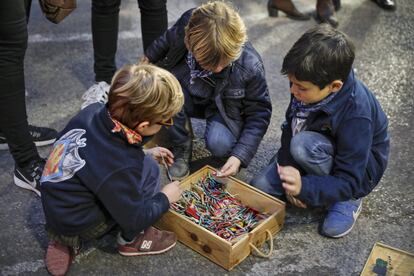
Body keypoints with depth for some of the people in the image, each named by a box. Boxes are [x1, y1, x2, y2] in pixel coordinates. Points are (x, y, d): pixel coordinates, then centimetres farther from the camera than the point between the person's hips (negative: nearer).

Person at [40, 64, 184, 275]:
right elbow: (134, 218, -17)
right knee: (148, 169, -14)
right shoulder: (121, 167, -32)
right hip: (79, 225, -7)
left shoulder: (93, 111, -14)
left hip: (55, 206, 7)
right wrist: (165, 198, -1)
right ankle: (131, 240, 8)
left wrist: (143, 153, 7)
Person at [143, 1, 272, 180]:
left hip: (224, 108, -2)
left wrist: (239, 156, -29)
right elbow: (168, 40, -2)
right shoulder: (187, 27, -29)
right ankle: (181, 147, -6)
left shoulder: (251, 66, -33)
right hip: (188, 97, 3)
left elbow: (259, 113, -20)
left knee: (219, 144, -34)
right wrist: (149, 57, 16)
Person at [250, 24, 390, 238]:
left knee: (304, 146, -36)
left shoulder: (356, 115, -36)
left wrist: (304, 187, -47)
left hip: (359, 168, -5)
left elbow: (349, 182, -31)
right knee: (259, 187, -7)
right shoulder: (308, 85, -19)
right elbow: (291, 125, -3)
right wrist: (288, 167, -15)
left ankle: (349, 200, -9)